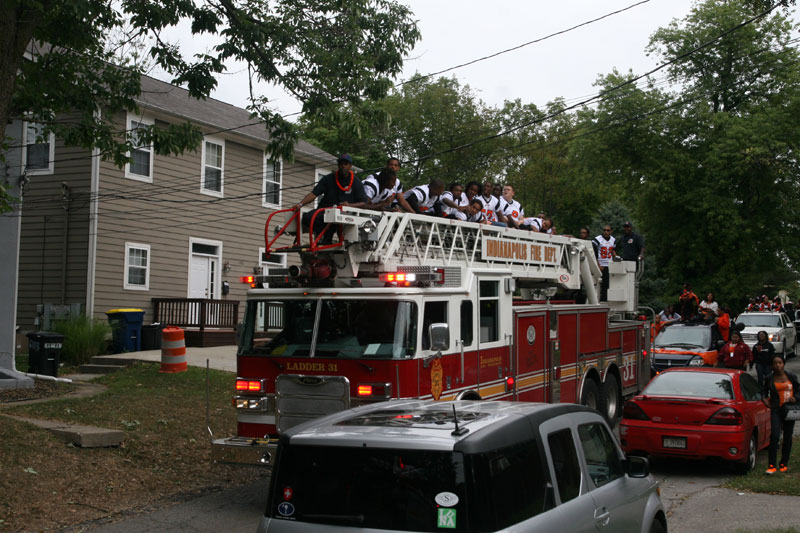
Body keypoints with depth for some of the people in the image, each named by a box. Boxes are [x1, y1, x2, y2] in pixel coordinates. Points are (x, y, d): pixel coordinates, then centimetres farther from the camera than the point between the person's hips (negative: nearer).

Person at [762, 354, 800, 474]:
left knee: (787, 437, 8)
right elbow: (765, 391, 18)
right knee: (775, 435, -16)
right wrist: (764, 399, -2)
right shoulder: (769, 379, 5)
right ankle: (772, 465, -16)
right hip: (776, 410, -2)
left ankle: (784, 463, 21)